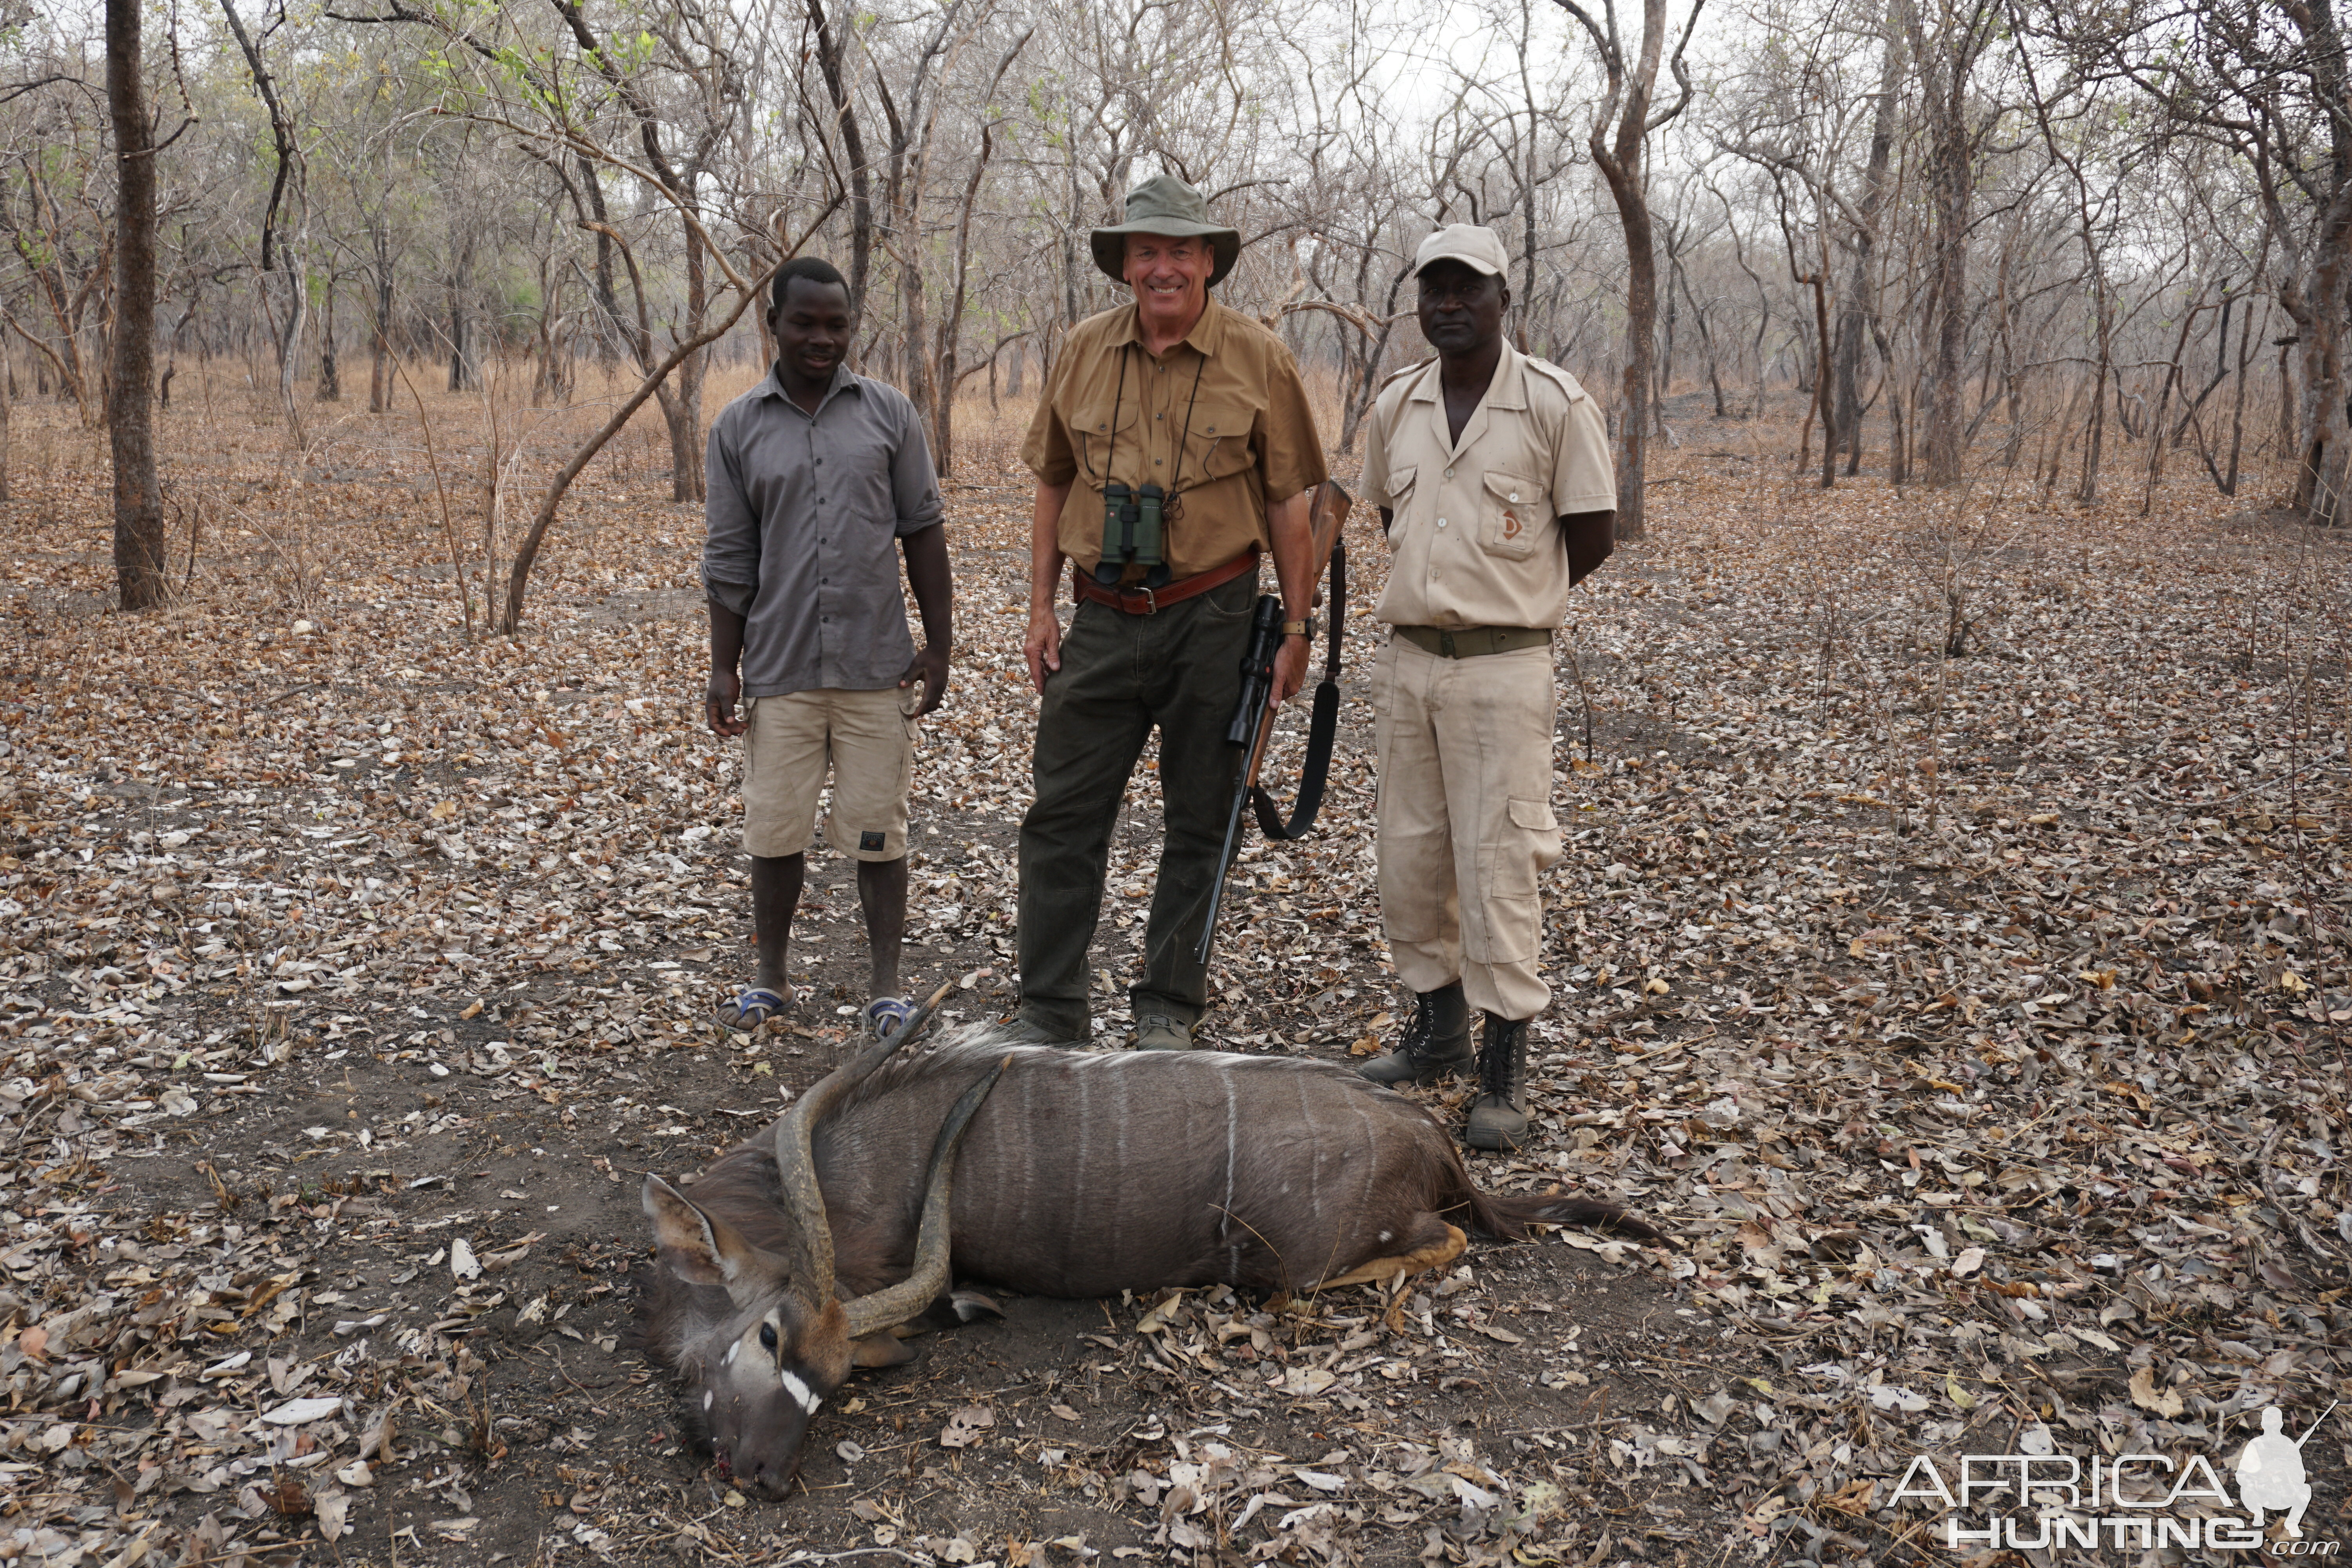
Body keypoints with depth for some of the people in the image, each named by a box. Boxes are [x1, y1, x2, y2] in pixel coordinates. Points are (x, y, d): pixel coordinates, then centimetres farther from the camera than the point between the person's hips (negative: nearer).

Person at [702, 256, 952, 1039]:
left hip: (877, 665, 0)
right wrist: (722, 669, 2)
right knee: (775, 828, 7)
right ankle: (771, 977, 24)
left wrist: (939, 644, 1)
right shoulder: (739, 428, 4)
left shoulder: (889, 413, 4)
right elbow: (729, 559, 5)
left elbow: (923, 532, 5)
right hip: (780, 667, 1)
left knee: (877, 829, 4)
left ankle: (887, 987, 15)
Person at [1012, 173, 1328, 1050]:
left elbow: (1288, 502, 0)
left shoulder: (1257, 360, -2)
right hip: (1102, 616, 2)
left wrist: (1297, 628, -3)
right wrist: (1041, 608, 8)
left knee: (1197, 822, 7)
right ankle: (1049, 1012, 12)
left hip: (1212, 618, -2)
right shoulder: (1084, 351, 6)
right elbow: (1053, 485, 13)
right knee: (1063, 814, 1)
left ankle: (1168, 1009, 21)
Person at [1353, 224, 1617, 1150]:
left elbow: (1592, 533, -3)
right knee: (1408, 858, 12)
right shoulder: (1396, 404, 7)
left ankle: (1504, 1074, 7)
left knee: (1496, 866, -4)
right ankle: (1438, 1032, 30)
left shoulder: (1554, 403, -7)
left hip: (1502, 665, -5)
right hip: (1406, 657, 6)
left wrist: (1506, 600, 5)